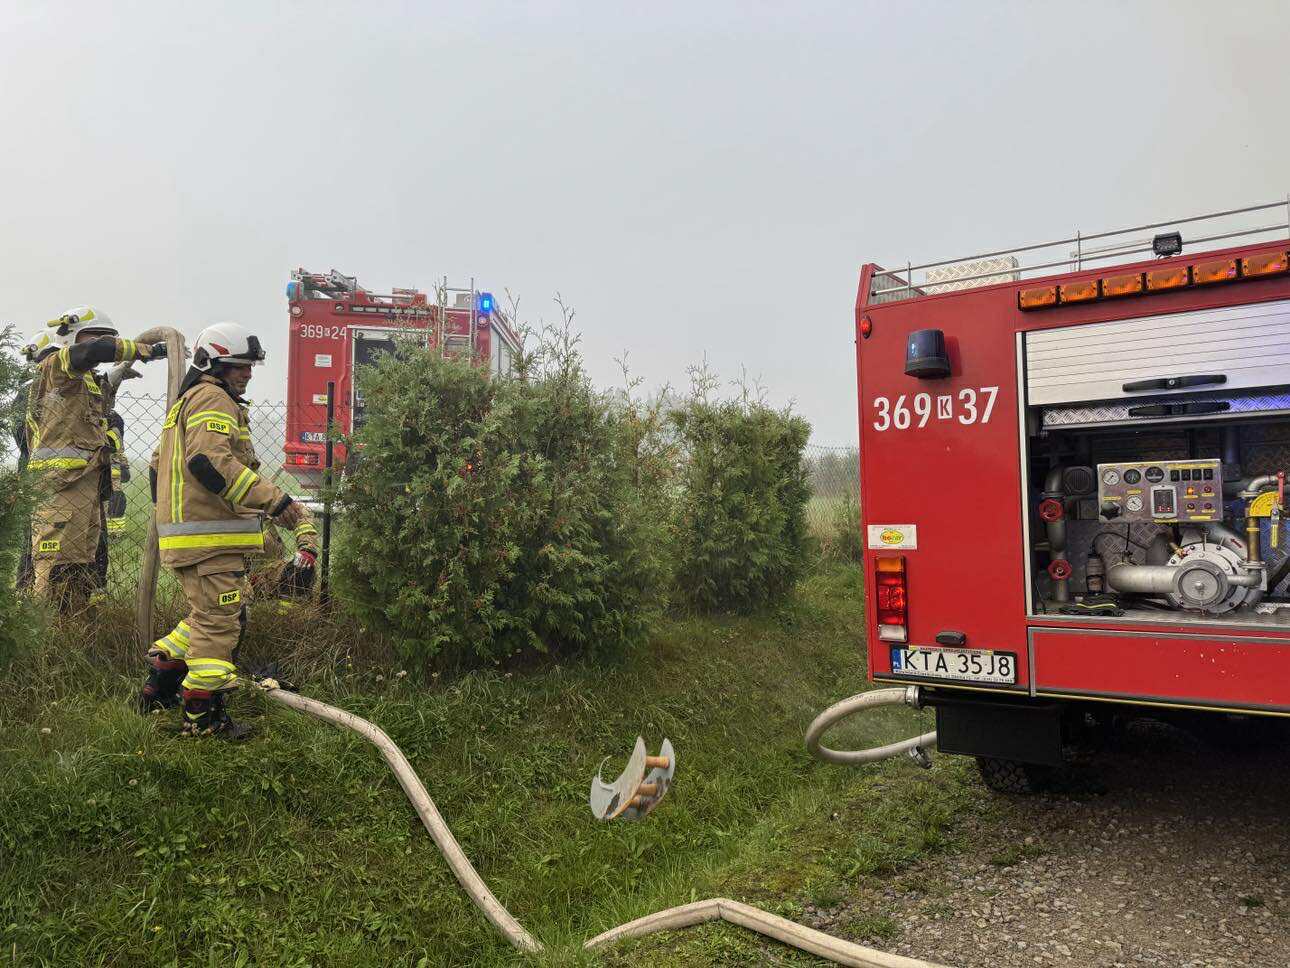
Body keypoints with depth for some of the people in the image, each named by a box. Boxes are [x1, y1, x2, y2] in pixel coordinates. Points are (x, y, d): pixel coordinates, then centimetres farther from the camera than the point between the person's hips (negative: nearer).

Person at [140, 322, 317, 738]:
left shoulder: (187, 402, 24)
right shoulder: (213, 399, -10)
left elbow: (158, 466, 30)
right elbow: (210, 461, -26)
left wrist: (170, 510, 38)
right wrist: (275, 501, -27)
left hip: (186, 534, 11)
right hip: (210, 538, -11)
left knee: (208, 617, 22)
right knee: (220, 622, -4)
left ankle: (161, 685, 29)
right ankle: (203, 715, 3)